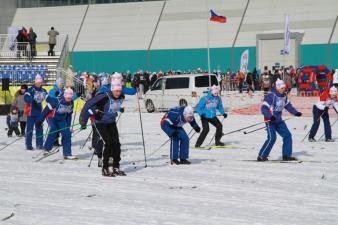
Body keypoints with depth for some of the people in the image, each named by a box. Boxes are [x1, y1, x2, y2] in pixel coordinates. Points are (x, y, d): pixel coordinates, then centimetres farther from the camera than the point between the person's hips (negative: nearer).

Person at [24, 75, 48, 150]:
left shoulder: (43, 91, 8)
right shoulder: (30, 90, -8)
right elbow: (26, 98, -22)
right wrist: (33, 98, -40)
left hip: (39, 113, 5)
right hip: (31, 112, -5)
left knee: (39, 128, 8)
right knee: (30, 129, -3)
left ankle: (39, 144, 15)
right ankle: (28, 145, 0)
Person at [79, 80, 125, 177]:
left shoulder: (120, 98, -7)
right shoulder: (105, 97, -27)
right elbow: (89, 104, -25)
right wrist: (83, 120, -22)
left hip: (111, 123, 6)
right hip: (100, 123, -6)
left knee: (116, 144, -1)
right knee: (108, 144, -14)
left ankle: (116, 168, 11)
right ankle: (105, 169, -4)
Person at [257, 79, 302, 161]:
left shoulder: (284, 96, 4)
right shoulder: (271, 96, -21)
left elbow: (288, 106, 19)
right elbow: (263, 108, -25)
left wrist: (295, 112, 6)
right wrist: (270, 116, -38)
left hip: (279, 120, 8)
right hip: (270, 120, -8)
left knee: (287, 135, 5)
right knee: (272, 138, -17)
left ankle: (287, 155, 14)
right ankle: (261, 156, -8)